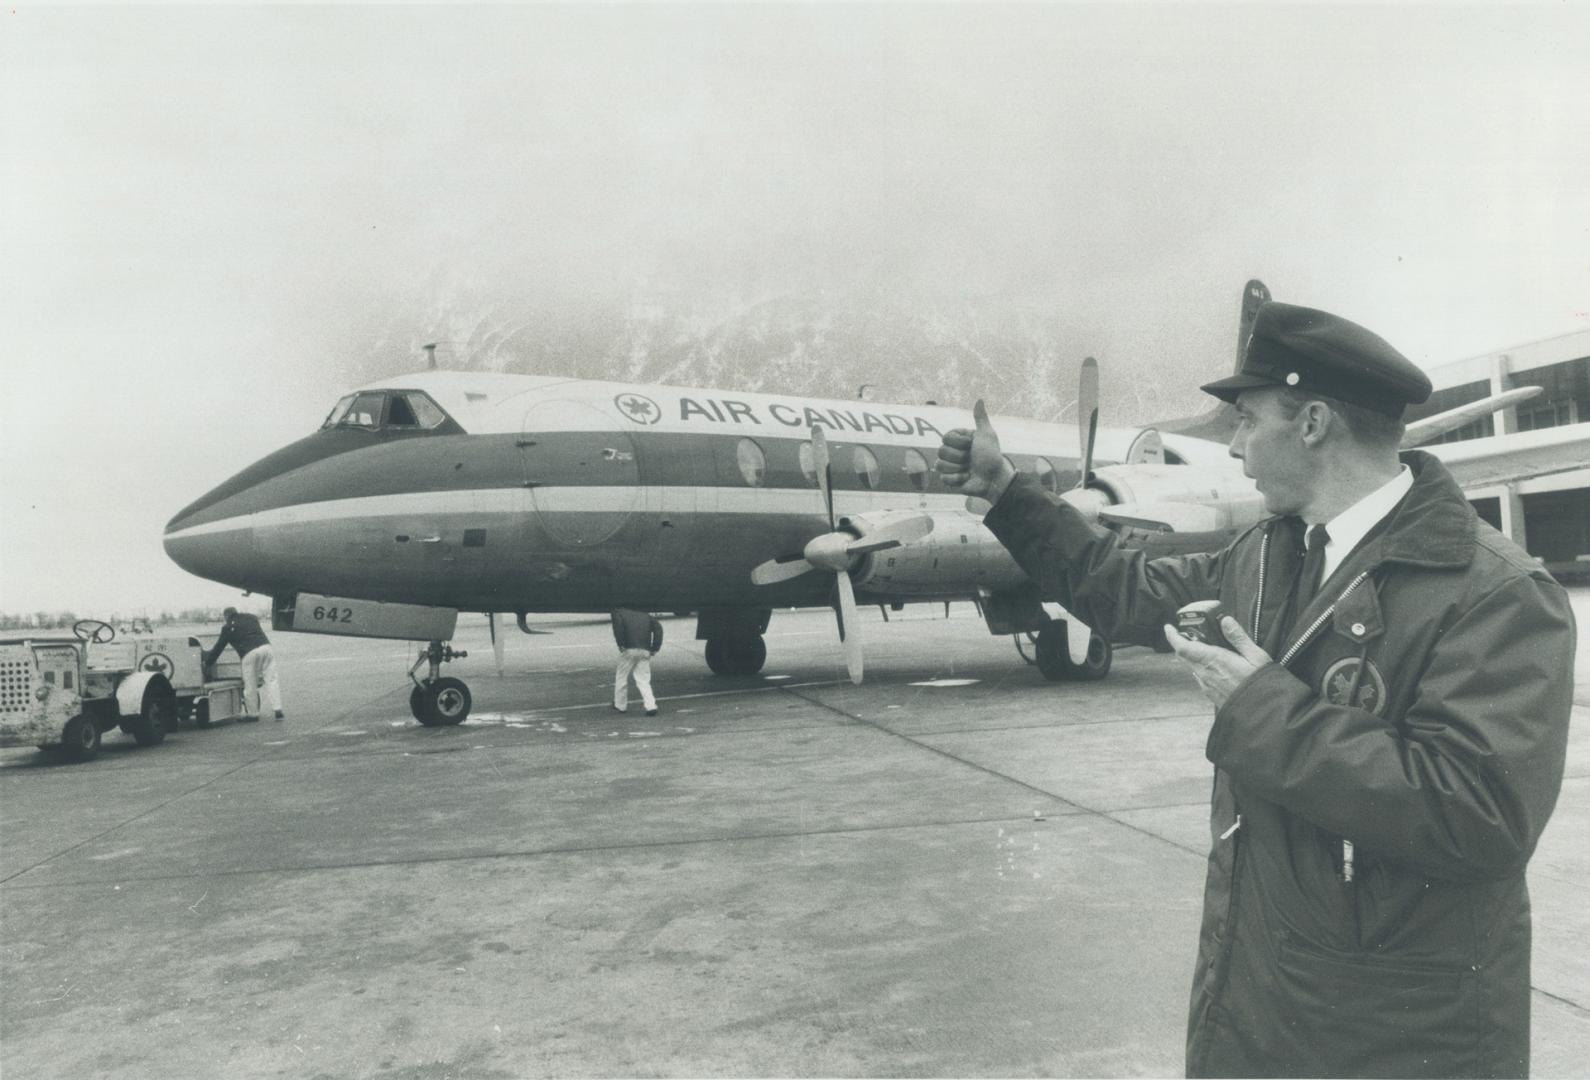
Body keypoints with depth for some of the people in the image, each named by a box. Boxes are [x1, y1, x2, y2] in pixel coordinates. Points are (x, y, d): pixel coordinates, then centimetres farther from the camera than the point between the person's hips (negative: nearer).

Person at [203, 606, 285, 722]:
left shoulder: (228, 627, 12)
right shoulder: (251, 617, 25)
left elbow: (218, 647, 18)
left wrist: (207, 662, 30)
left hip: (250, 653, -4)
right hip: (265, 646, 4)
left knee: (250, 686, 7)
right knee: (271, 680, 5)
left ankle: (252, 714, 14)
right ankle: (278, 711, -2)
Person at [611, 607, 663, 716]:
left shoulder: (619, 612, 11)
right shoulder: (645, 615, 24)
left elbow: (617, 624, -12)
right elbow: (658, 627, 10)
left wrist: (621, 644, -9)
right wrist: (655, 648, 7)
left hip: (629, 650, -4)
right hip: (645, 651, 4)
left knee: (621, 677, 13)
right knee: (643, 680, 7)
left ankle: (620, 706, 22)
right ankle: (651, 706, -9)